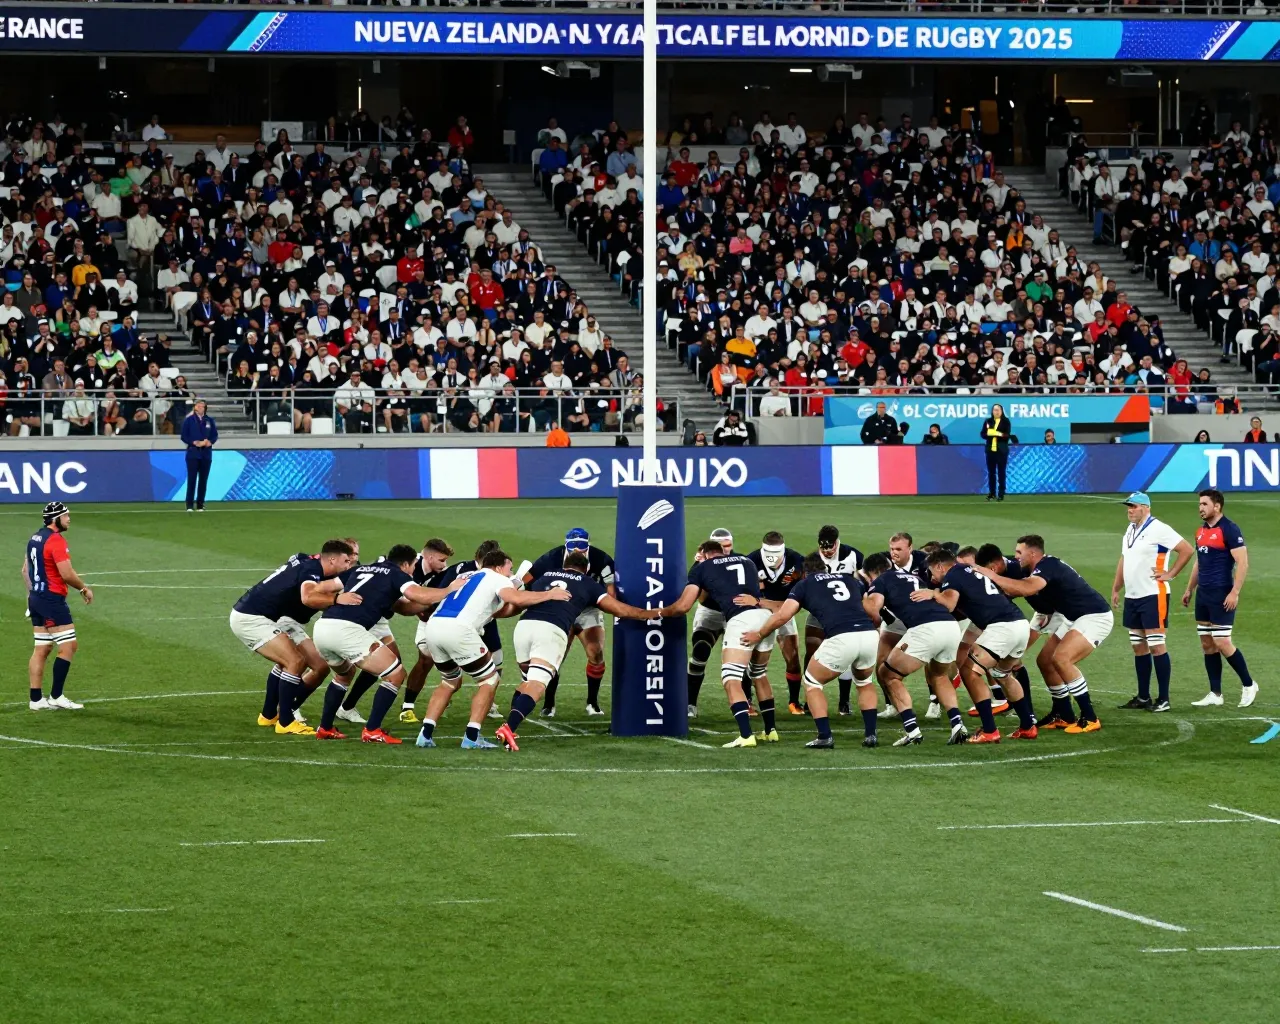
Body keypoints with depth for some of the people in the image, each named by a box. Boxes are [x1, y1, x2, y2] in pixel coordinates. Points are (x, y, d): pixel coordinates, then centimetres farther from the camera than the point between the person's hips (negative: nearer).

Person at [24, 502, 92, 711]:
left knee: (41, 650, 10)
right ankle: (56, 697, -5)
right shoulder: (56, 540, -16)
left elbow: (25, 569, 21)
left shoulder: (35, 538, 13)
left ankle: (35, 699, 9)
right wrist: (84, 589, -4)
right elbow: (67, 574, -20)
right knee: (68, 646, -4)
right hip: (53, 600, -9)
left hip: (36, 599, 9)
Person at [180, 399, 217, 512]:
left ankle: (200, 505, 11)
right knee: (192, 479, -7)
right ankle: (189, 505, -5)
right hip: (193, 453, -3)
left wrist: (210, 442, -11)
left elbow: (214, 435, 10)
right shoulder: (189, 420, 0)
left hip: (206, 453, 3)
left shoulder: (209, 420, 8)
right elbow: (184, 436, -2)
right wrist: (195, 443, -16)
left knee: (203, 480, 4)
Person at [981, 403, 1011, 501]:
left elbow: (1007, 435, -8)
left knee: (1001, 472, -1)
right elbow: (983, 434, 4)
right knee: (991, 472, 5)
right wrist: (988, 433, -16)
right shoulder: (987, 421, 10)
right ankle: (991, 493, 11)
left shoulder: (1006, 421, 1)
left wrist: (1000, 434, -26)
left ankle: (1001, 494, 3)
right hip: (990, 449, 3)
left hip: (1002, 450, -3)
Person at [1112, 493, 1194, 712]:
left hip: (1153, 595, -9)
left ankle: (1163, 699, -5)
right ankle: (1143, 698, 17)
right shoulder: (1130, 530, 15)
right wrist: (1116, 589, 19)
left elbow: (1186, 550, -15)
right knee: (1139, 647, 11)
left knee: (1156, 645, -8)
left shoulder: (1158, 530, -12)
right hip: (1132, 596, 9)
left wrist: (1170, 574, -13)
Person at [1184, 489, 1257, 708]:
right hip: (1203, 595, 9)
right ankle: (1215, 694, 11)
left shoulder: (1229, 530, -12)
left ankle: (1249, 685, 6)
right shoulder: (1201, 531, 13)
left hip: (1222, 596, -9)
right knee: (1207, 645, 7)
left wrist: (1235, 593, -21)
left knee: (1222, 643, -10)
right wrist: (1189, 589, 21)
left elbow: (1242, 563, -16)